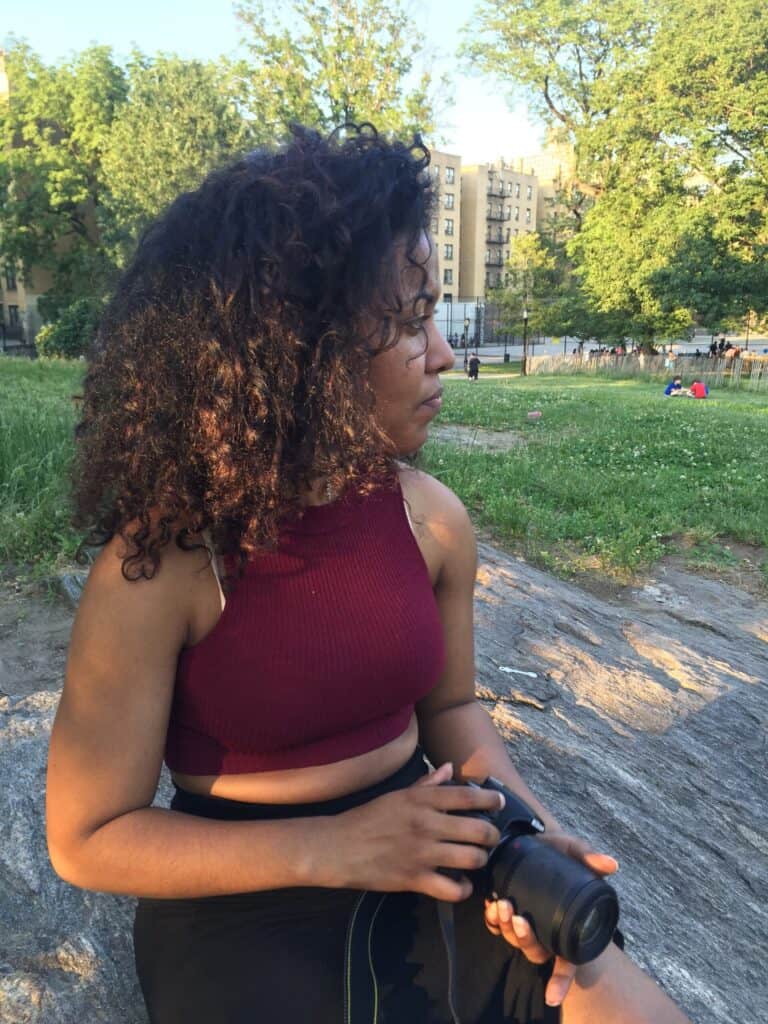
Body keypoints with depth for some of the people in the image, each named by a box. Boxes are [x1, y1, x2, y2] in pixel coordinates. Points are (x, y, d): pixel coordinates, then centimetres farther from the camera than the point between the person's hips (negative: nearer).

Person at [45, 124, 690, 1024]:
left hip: (430, 865, 4)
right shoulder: (159, 564, -22)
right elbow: (89, 838, -13)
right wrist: (334, 848, -23)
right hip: (243, 900, -3)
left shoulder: (435, 519, -8)